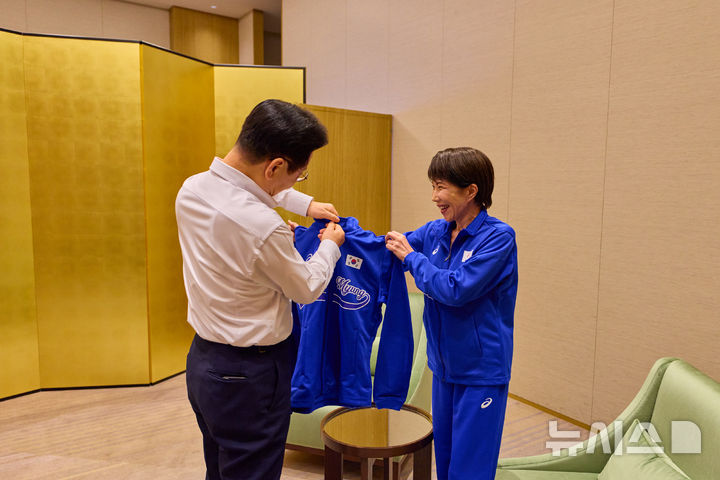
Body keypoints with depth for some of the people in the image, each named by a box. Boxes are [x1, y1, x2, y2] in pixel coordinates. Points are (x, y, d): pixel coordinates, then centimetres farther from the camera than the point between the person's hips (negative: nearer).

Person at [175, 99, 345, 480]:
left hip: (201, 359, 8)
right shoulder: (265, 228, -30)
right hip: (248, 376, -8)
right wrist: (330, 245, 6)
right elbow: (307, 289, -10)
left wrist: (305, 204, 18)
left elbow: (249, 187, 19)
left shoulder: (191, 188, -5)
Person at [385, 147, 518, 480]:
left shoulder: (498, 237, -16)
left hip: (481, 370, -6)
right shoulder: (435, 232, 2)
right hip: (444, 365, 6)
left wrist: (411, 257, -15)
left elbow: (456, 289, -25)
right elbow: (383, 249, 5)